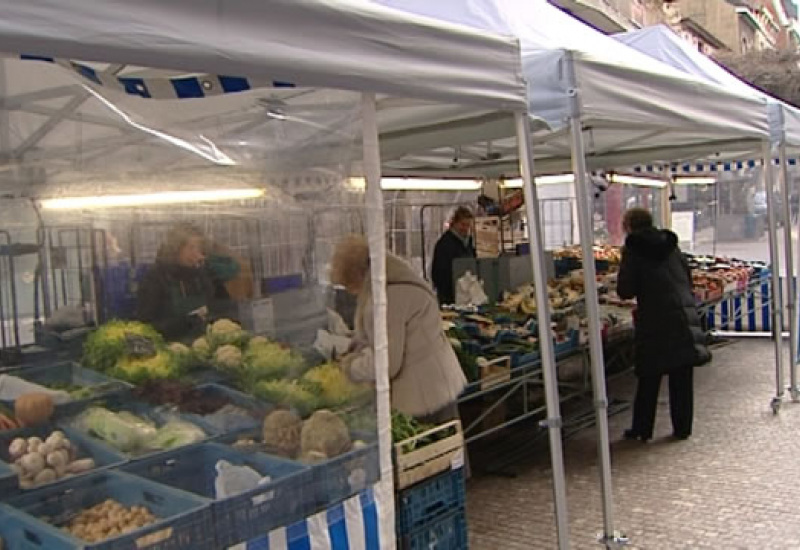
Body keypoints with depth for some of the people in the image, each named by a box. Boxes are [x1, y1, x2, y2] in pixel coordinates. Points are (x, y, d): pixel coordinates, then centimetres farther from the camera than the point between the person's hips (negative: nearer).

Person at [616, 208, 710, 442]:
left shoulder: (633, 249, -5)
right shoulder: (671, 245, 12)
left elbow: (625, 291, -8)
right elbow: (688, 280, 16)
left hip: (655, 322, -4)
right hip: (685, 317, 5)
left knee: (649, 379, 6)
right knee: (682, 379, 10)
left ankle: (642, 429, 13)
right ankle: (682, 428, 16)